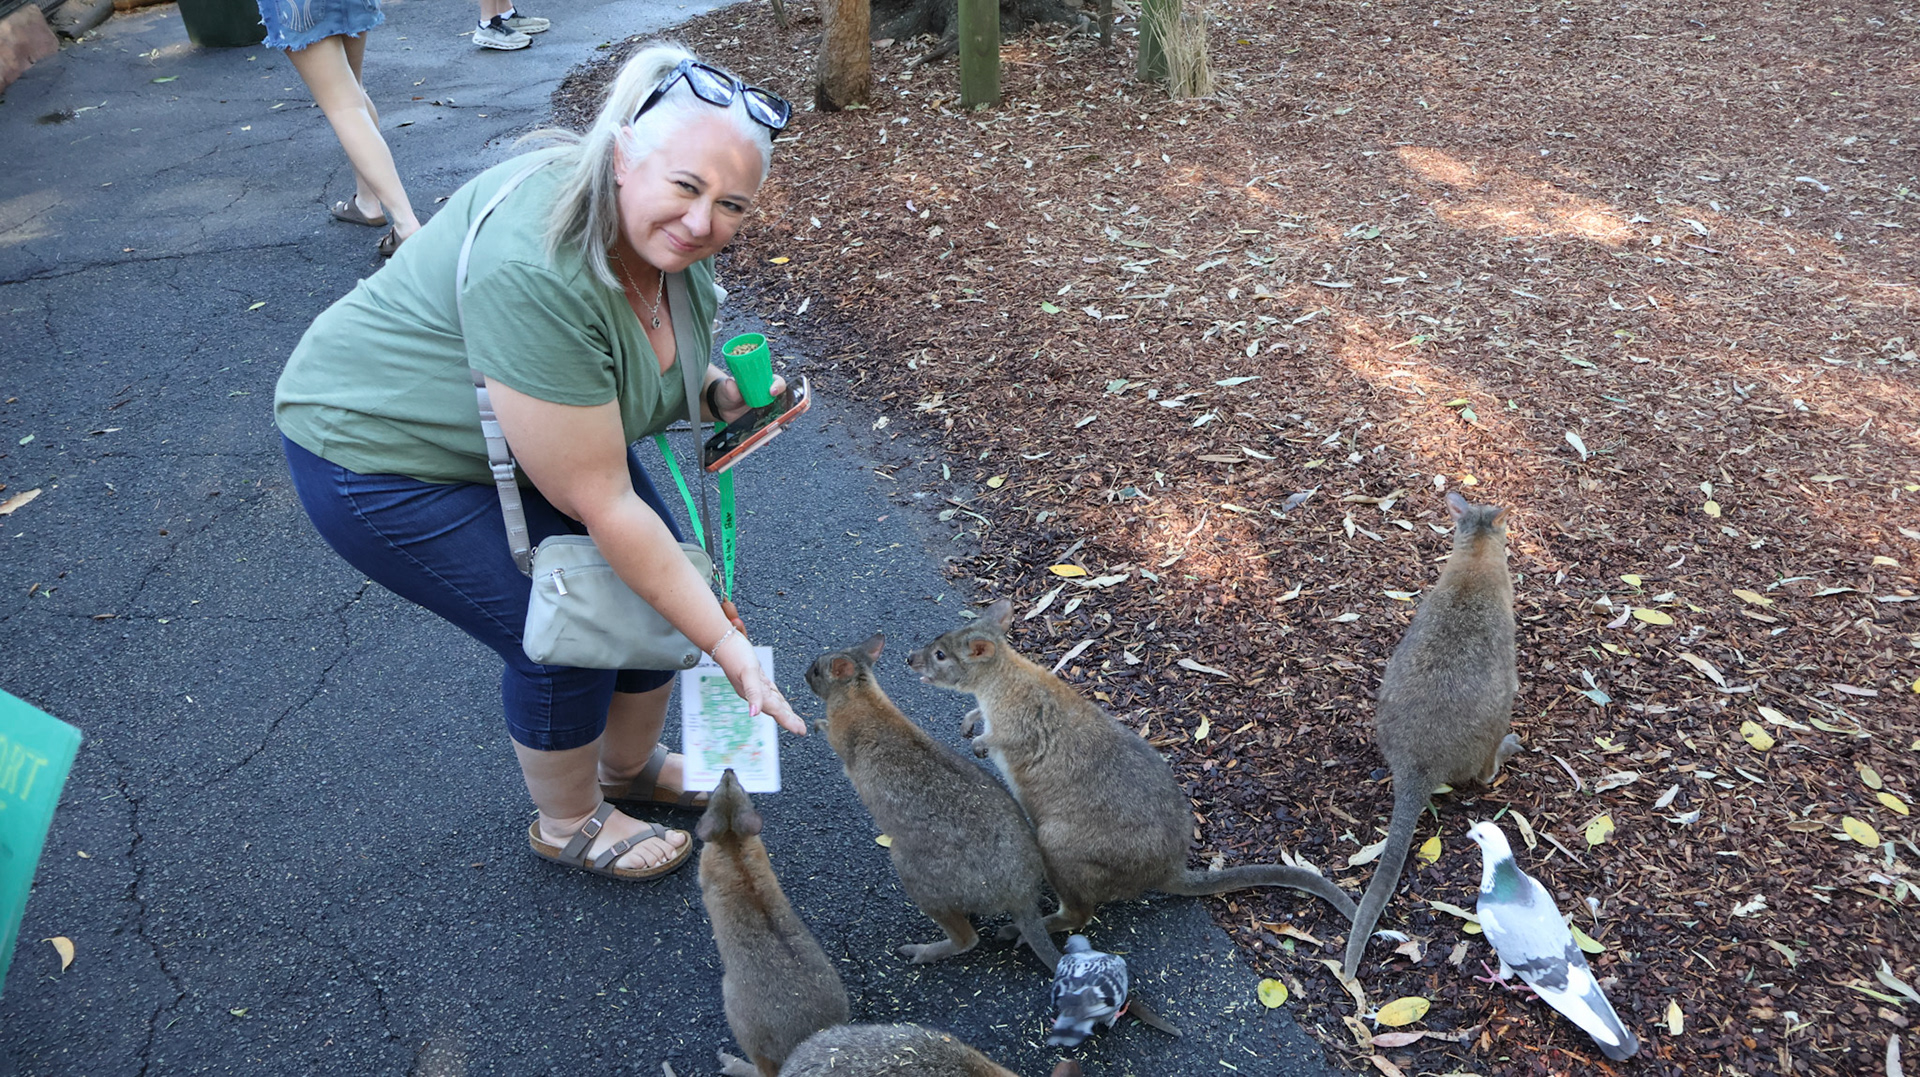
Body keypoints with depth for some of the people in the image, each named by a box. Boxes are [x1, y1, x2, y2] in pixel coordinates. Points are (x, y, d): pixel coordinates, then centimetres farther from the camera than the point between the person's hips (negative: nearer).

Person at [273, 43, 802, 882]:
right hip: (380, 449, -8)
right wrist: (725, 645, -29)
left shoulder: (666, 231, -13)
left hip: (530, 429, 8)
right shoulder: (535, 271, -38)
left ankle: (630, 766, 31)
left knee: (661, 584, 4)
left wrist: (719, 394, -13)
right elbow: (600, 506, -34)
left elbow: (633, 372, 8)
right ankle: (568, 825, 21)